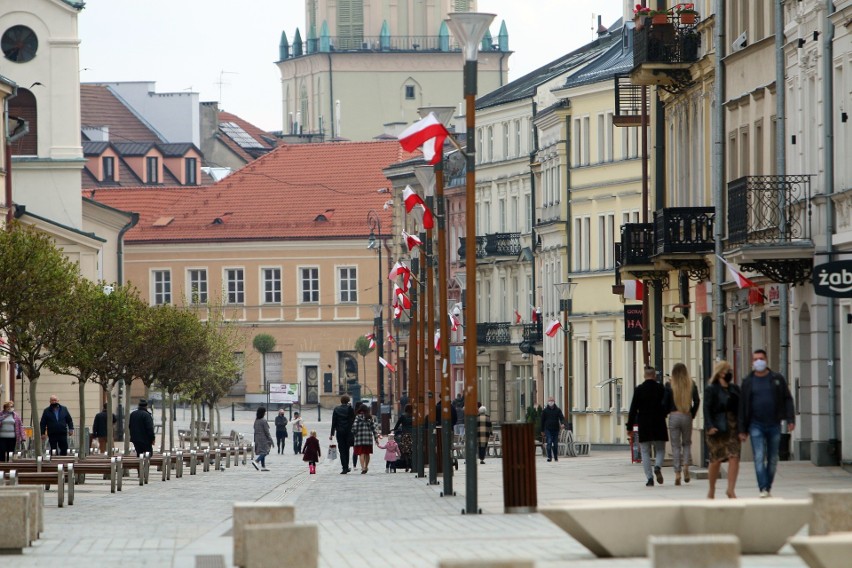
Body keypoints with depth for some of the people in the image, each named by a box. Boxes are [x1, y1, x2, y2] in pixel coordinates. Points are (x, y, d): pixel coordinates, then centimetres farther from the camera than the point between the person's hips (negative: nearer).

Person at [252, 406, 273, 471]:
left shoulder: (256, 421, 8)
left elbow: (255, 431, 13)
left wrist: (255, 440, 19)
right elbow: (267, 432, -14)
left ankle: (263, 466, 12)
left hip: (258, 438, 8)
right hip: (264, 438, -8)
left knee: (262, 453, 12)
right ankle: (256, 461, -25)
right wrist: (271, 441, -8)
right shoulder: (264, 421, -14)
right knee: (264, 452, -8)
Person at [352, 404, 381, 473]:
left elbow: (354, 427, -10)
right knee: (367, 453, 16)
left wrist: (353, 436, 4)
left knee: (361, 454, -4)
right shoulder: (370, 418, 6)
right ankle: (366, 467, 27)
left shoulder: (358, 417, -5)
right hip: (369, 438, 4)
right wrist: (376, 438, 9)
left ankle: (363, 467, -17)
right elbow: (374, 428, 5)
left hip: (359, 439, -4)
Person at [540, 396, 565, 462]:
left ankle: (556, 457, 20)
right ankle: (549, 457, -13)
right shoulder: (545, 411, 4)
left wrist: (562, 423, -25)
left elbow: (561, 417, -3)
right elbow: (542, 421, 8)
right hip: (548, 429, -1)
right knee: (549, 442, -13)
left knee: (555, 444, 7)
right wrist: (542, 430, 7)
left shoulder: (558, 410, 6)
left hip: (556, 429, 1)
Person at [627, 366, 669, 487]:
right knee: (660, 450, 13)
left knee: (645, 452, 6)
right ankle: (657, 467, -16)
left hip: (644, 426, 0)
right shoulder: (661, 388, -4)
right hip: (659, 425, 0)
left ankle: (649, 478, -2)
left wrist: (630, 427, 0)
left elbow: (633, 409, -4)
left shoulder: (639, 390, -5)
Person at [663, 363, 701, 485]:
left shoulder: (669, 385, -5)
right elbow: (697, 401, -1)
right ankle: (686, 465, -6)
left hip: (674, 416, -1)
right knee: (687, 443, 17)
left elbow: (665, 403, -4)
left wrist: (665, 414, 13)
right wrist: (692, 414, 11)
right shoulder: (691, 384, 0)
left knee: (675, 445, 4)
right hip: (687, 416, 1)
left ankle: (677, 473, -1)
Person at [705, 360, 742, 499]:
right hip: (716, 429, -4)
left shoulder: (734, 389, 13)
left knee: (734, 457, -9)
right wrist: (710, 426, -20)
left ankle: (731, 489, -8)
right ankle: (711, 490, 17)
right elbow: (707, 409, -8)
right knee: (716, 460, 1)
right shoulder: (711, 389, -2)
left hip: (733, 428, 4)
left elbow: (739, 408, 14)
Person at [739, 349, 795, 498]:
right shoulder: (748, 382, 4)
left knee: (773, 459, 7)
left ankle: (769, 488, 18)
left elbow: (787, 400, 5)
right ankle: (763, 490, -18)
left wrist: (790, 419, -7)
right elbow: (742, 406, 6)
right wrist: (742, 430, 2)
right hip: (756, 425, -1)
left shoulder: (777, 379, 4)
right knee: (759, 457, -12)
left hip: (774, 424, 1)